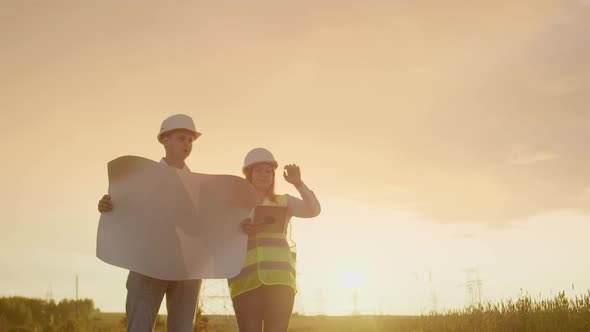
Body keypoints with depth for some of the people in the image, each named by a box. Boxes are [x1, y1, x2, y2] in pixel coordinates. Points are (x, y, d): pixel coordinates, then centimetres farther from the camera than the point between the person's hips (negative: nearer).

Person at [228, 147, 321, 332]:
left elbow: (314, 210, 3)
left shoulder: (284, 202, 20)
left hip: (279, 279, 0)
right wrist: (239, 230, -11)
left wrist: (299, 183, -10)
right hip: (245, 280, 0)